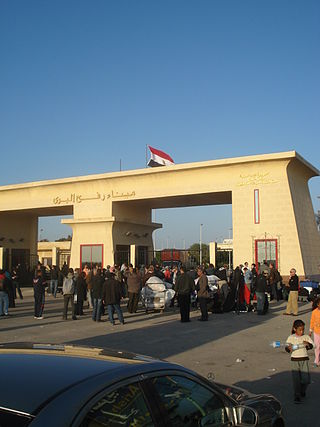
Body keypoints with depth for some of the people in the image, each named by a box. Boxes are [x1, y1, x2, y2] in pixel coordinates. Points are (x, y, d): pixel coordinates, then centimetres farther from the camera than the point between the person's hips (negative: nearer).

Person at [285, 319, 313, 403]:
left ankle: (302, 391, 31)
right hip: (295, 360, -2)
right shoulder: (291, 338, -2)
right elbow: (287, 348, -6)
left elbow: (311, 345, -5)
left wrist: (308, 344, -27)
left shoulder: (306, 337, 3)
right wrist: (289, 348, -29)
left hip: (304, 359, 2)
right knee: (296, 380, -3)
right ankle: (297, 396, 8)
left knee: (306, 379, 1)